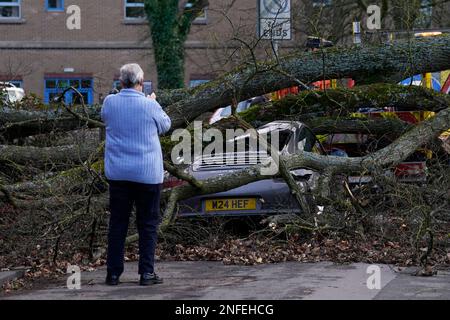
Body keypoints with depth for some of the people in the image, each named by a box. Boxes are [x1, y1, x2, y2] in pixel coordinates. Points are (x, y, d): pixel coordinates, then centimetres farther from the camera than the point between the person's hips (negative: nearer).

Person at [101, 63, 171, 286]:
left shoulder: (109, 102, -3)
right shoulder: (150, 105, -13)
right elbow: (165, 126, 5)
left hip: (117, 173, 3)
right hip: (147, 173, -3)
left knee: (117, 223, 9)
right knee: (148, 224, 6)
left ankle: (113, 273, 10)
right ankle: (146, 273, 5)